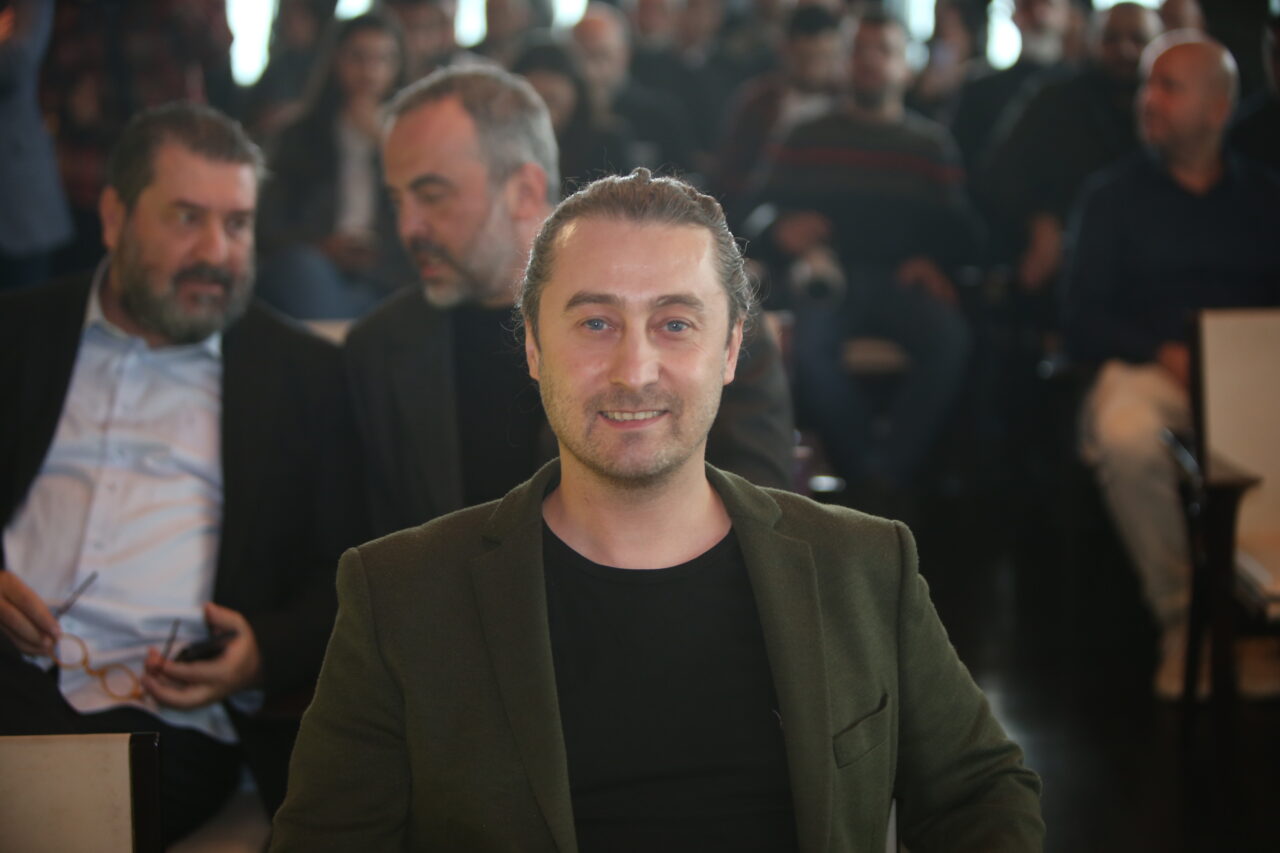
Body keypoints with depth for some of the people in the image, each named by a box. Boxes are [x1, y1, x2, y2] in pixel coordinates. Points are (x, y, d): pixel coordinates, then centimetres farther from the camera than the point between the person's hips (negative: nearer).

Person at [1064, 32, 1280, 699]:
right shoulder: (1114, 195, 15)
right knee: (1125, 438, -37)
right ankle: (1180, 617, -22)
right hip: (1149, 367, 0)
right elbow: (1082, 321, 6)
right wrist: (1165, 355, -12)